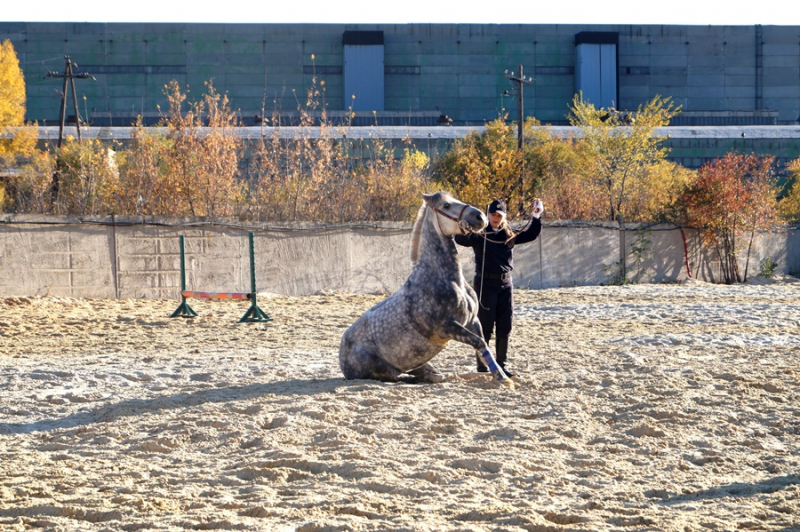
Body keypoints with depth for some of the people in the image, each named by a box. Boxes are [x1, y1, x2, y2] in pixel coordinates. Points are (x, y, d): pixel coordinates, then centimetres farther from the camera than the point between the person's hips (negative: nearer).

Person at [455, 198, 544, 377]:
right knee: (485, 327, -2)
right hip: (485, 284, -5)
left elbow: (531, 235, 16)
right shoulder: (479, 234, -5)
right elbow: (461, 238, -21)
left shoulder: (509, 235, 9)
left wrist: (536, 217, 2)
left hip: (505, 283, 5)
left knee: (504, 327, 6)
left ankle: (501, 365, 15)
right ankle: (482, 367, 4)